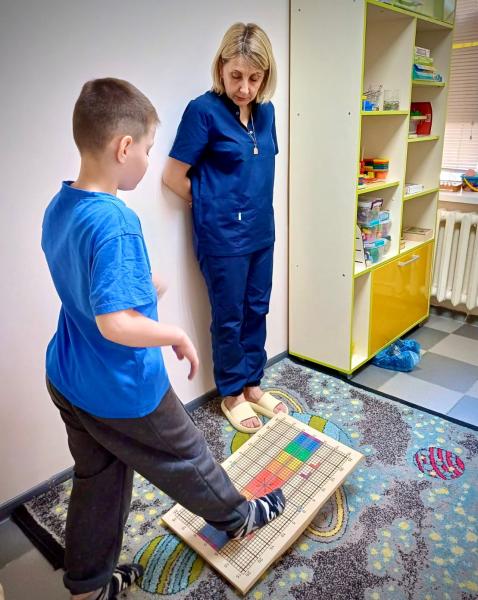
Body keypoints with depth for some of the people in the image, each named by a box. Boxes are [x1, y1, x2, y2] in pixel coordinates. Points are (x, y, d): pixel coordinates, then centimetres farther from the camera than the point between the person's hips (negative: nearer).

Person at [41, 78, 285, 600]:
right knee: (184, 457, 17)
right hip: (121, 389, -8)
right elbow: (116, 324, -33)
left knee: (98, 477, 25)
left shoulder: (58, 207, -1)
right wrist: (179, 336, -19)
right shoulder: (115, 222, -30)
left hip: (68, 380, 8)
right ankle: (237, 517, 46)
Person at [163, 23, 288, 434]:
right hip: (223, 237, -6)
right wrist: (213, 207, 0)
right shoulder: (203, 110, -13)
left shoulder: (265, 111, 6)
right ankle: (231, 394, 26)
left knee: (257, 311, 15)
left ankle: (252, 384, 34)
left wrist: (256, 207, 11)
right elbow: (173, 176, -12)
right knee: (229, 317, 6)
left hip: (261, 232, 7)